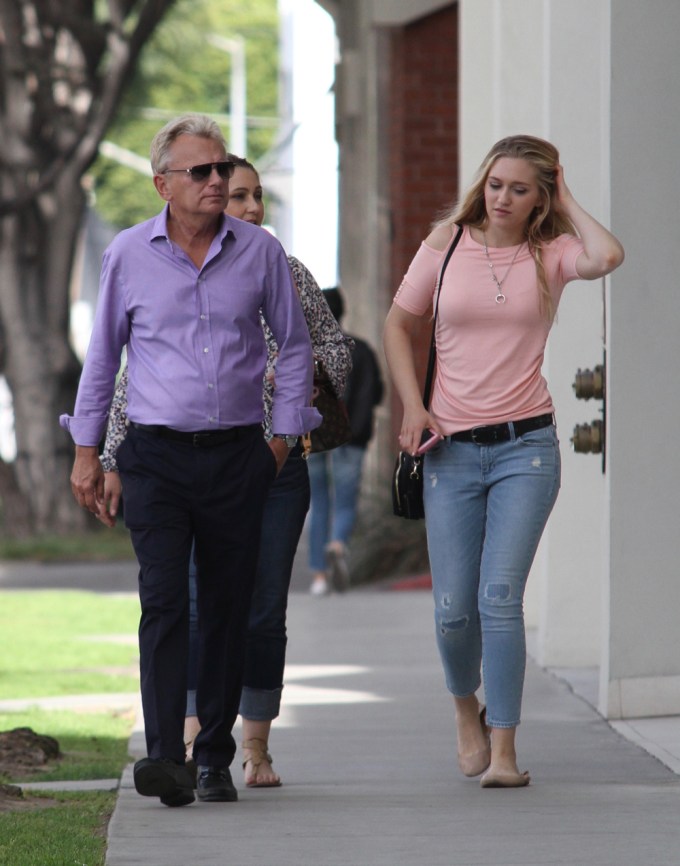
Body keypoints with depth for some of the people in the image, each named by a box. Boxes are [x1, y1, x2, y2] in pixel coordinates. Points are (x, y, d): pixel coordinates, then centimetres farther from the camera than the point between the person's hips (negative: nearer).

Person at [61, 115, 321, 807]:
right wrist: (86, 451, 10)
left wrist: (285, 432, 7)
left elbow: (294, 344, 14)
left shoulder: (260, 252, 3)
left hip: (237, 457, 1)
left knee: (228, 608, 4)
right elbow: (102, 355, 11)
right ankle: (165, 758, -19)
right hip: (157, 456, -1)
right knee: (164, 600, -13)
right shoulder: (129, 255, 2)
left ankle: (215, 758, 13)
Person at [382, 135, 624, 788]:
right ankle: (468, 710, 32)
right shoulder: (445, 246, 5)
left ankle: (503, 749, -7)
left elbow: (607, 257, -22)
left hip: (525, 446, -2)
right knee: (453, 610, 1)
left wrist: (567, 205, -5)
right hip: (451, 450, 2)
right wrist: (412, 406, 4)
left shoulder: (550, 254, 1)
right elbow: (397, 325, 15)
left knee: (499, 597, -14)